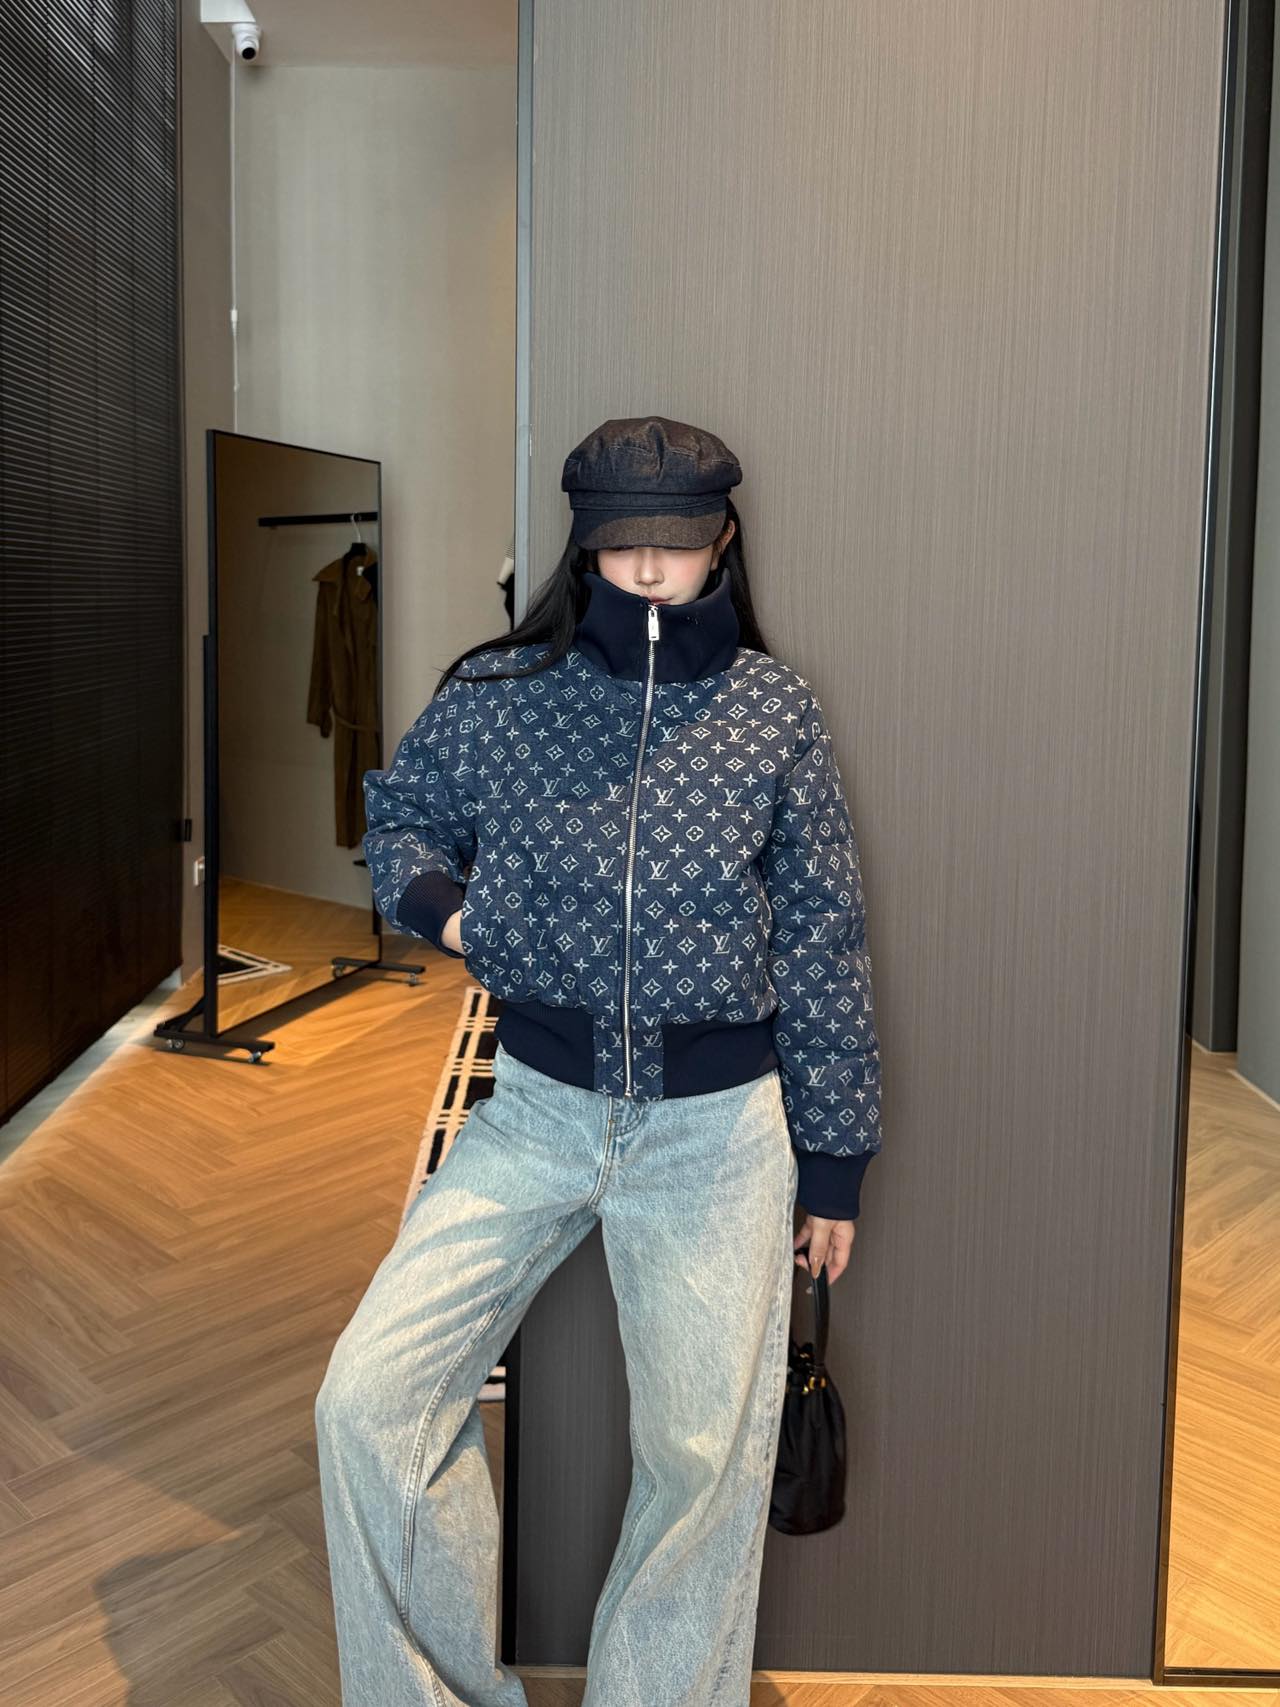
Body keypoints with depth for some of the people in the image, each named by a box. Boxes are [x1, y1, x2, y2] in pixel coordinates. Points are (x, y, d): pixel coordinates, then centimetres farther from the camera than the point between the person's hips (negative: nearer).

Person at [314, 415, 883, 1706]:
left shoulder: (775, 711, -2)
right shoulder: (494, 695, 0)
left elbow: (821, 941, 2)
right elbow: (397, 816, 19)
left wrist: (835, 1158, 4)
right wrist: (436, 902, -4)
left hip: (718, 1128, -1)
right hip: (535, 1106, 1)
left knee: (703, 1457, 6)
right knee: (368, 1399, -5)